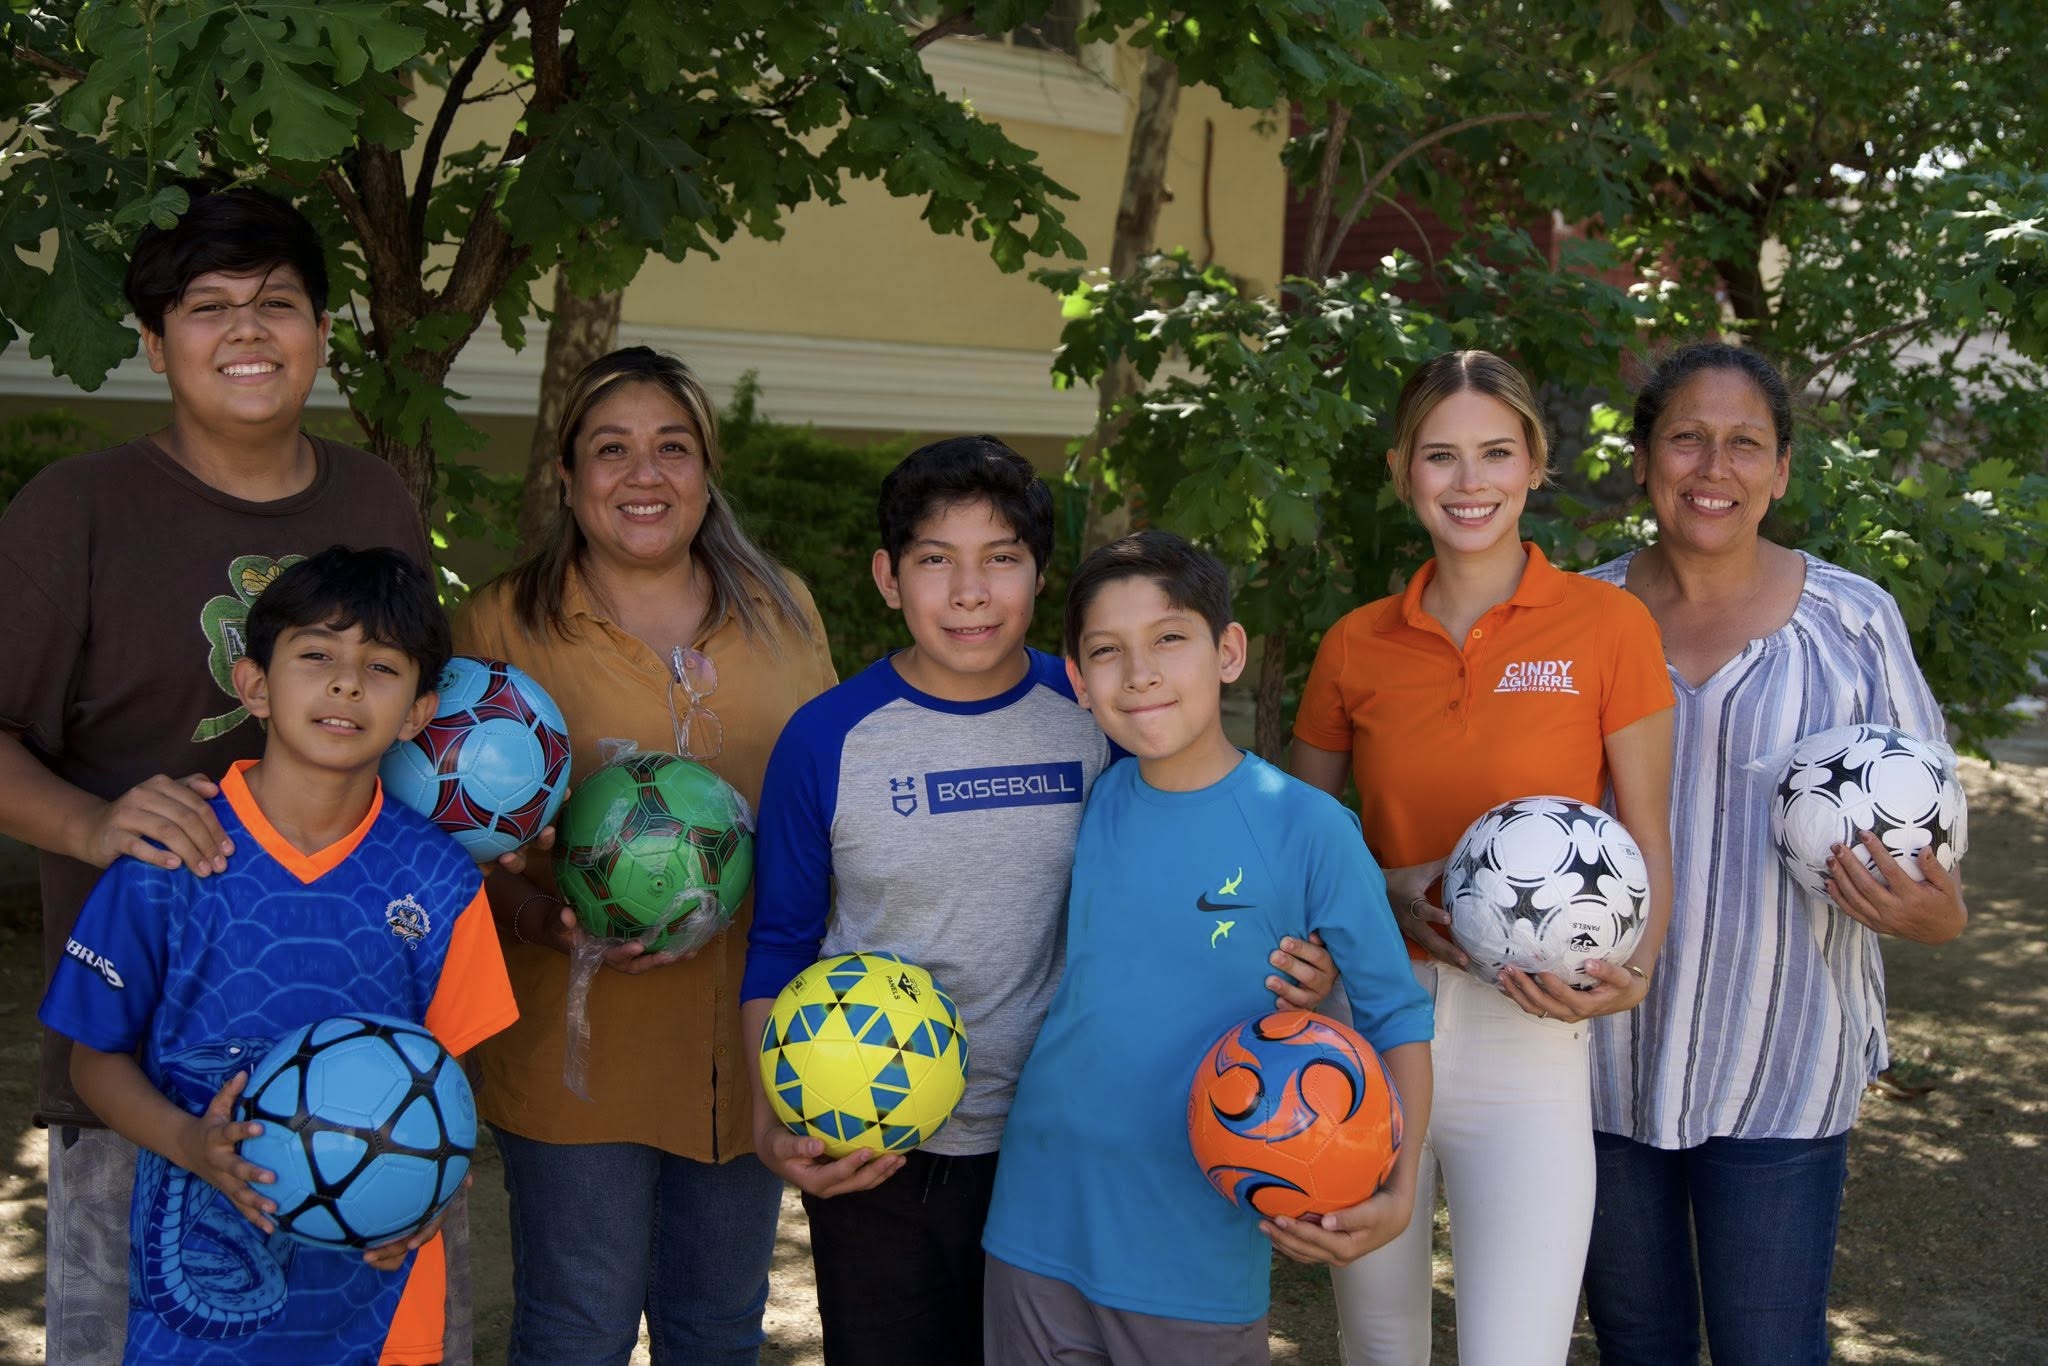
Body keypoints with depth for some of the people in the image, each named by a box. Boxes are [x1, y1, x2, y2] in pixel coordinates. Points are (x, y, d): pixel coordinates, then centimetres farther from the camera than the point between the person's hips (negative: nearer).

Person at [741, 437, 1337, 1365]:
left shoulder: (1096, 719, -4)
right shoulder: (828, 740, -8)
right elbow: (779, 948, 0)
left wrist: (1282, 972, -12)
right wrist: (772, 1123, -13)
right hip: (870, 1157, -1)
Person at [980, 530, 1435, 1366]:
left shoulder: (1306, 828, -11)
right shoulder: (1093, 802, -1)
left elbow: (1397, 1019, -5)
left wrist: (1396, 1193, -18)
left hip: (1198, 1261, -3)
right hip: (1039, 1225, 3)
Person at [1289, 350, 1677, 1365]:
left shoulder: (1607, 626, -3)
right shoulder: (1357, 646, 4)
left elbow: (1647, 845, 2)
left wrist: (1633, 972, -17)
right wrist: (1385, 893, -9)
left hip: (1526, 1032, -3)